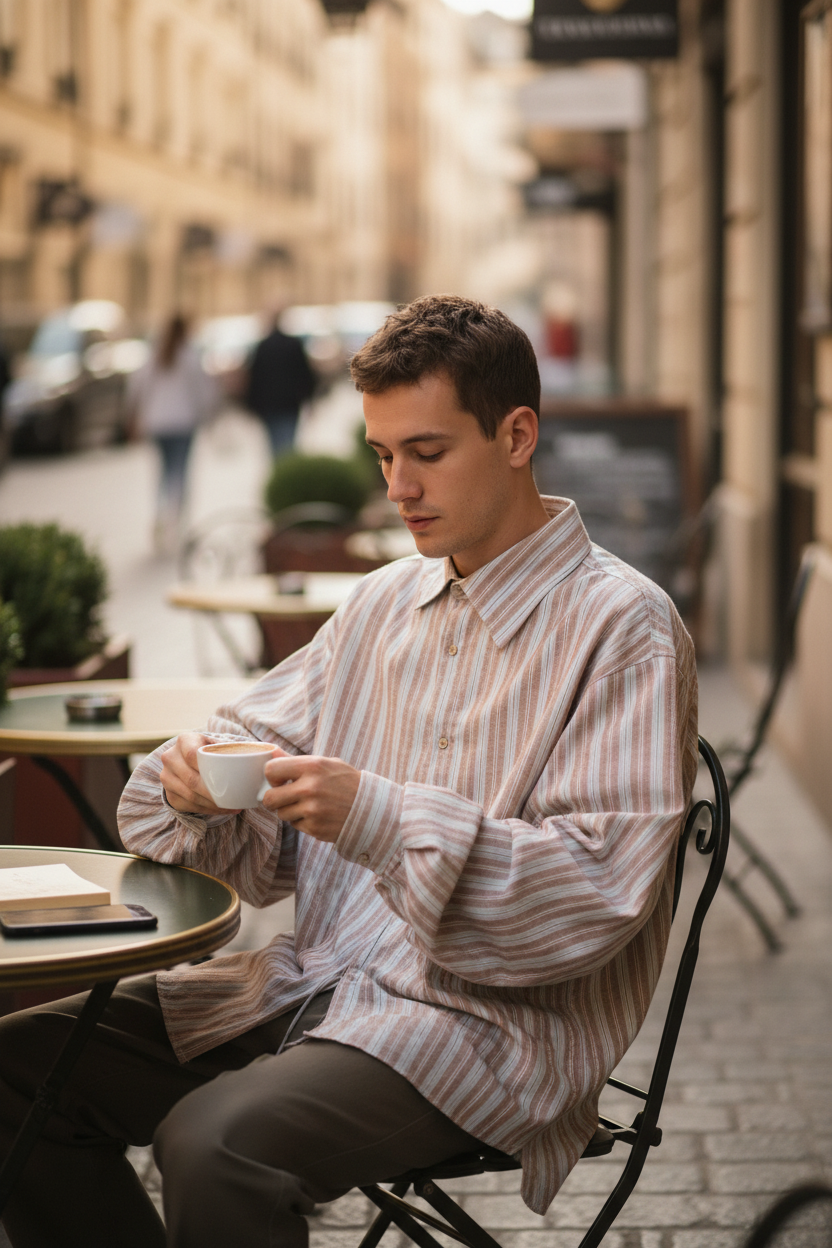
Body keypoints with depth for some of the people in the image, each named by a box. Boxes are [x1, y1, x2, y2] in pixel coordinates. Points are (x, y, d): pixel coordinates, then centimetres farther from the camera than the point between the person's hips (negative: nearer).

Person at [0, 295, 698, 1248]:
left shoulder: (624, 627, -9)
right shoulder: (383, 603, 15)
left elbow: (603, 886, -17)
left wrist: (381, 819, -26)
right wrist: (198, 779, -8)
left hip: (490, 1021, -7)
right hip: (314, 979, 7)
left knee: (214, 1143, -31)